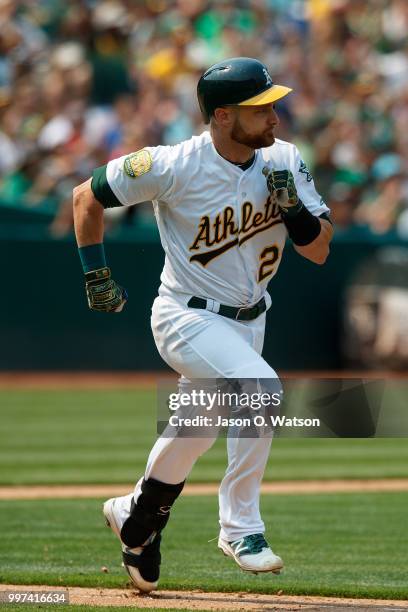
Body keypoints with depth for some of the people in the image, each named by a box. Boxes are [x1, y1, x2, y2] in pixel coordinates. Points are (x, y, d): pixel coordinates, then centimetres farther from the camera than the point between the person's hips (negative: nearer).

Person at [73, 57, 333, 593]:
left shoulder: (284, 162, -7)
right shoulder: (174, 167, -21)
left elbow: (319, 251, -5)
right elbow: (87, 195, -7)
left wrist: (294, 207, -23)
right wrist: (96, 274, -8)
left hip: (248, 321, 6)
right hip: (189, 320, -6)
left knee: (195, 434, 18)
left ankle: (136, 515, 45)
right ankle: (241, 527, -16)